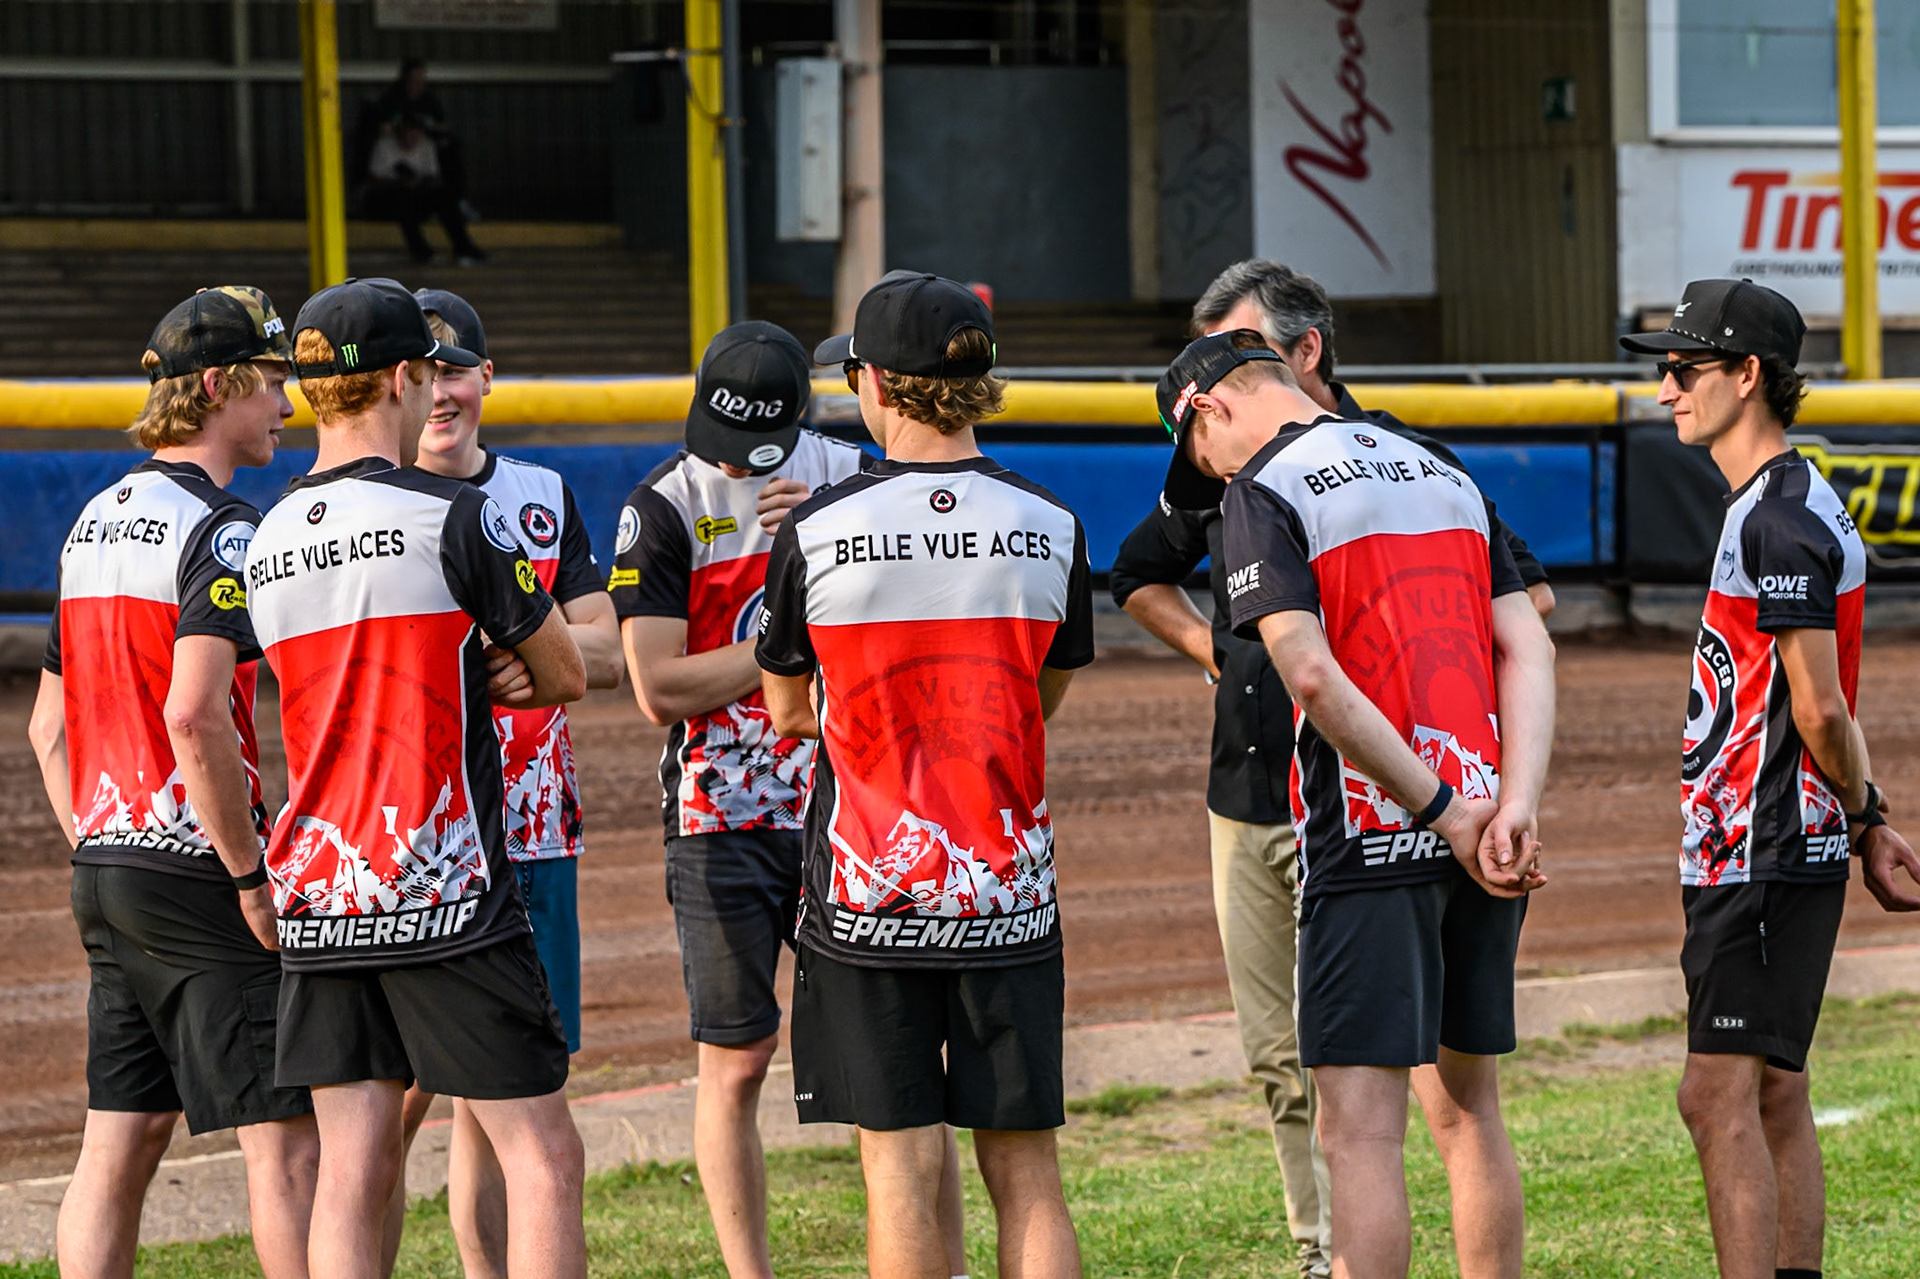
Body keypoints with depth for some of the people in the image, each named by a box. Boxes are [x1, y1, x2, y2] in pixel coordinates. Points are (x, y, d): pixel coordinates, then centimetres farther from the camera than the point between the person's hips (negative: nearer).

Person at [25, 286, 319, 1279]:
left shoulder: (95, 521, 15)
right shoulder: (217, 526, -12)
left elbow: (47, 730, 18)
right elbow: (193, 718, -24)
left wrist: (99, 861, 19)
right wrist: (251, 877, -17)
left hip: (106, 867, 9)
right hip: (194, 871, -8)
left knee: (118, 1144, 9)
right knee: (286, 1140, -5)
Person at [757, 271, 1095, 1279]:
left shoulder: (815, 533, -8)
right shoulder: (1050, 528, -2)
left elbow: (788, 712, 5)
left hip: (867, 890, -2)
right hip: (1010, 893, 2)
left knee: (902, 1164, 3)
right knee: (1024, 1171, 6)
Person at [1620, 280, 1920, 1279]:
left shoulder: (1779, 520, -16)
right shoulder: (1780, 504, 17)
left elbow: (1820, 713, -18)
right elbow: (1821, 711, 19)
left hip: (1765, 853, -11)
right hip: (1753, 853, 11)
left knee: (1719, 1099, -13)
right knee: (1774, 1098, 12)